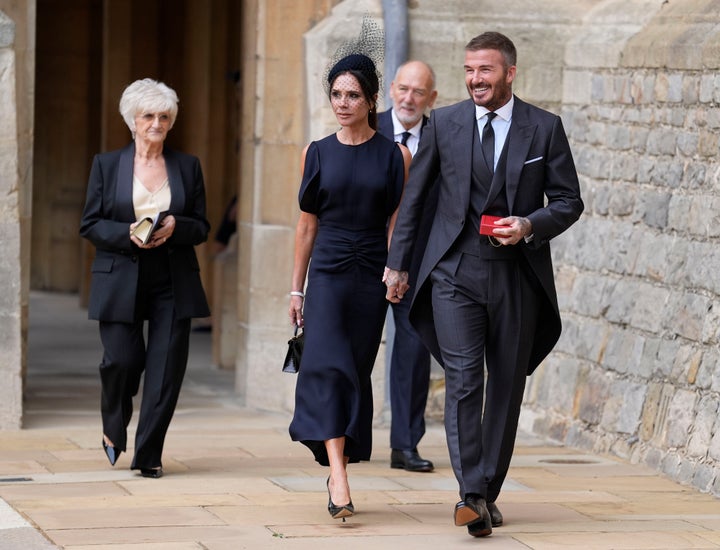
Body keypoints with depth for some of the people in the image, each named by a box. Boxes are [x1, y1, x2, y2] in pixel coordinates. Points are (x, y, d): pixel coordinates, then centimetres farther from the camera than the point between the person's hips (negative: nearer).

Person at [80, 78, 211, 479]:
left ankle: (148, 454, 4)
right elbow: (90, 225, 3)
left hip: (173, 284, 1)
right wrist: (128, 234, -15)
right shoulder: (107, 165, 6)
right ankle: (114, 431, 22)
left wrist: (174, 226, -13)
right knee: (123, 359, -7)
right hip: (121, 281, -1)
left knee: (166, 368, -5)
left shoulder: (188, 166, 9)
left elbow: (201, 227, 9)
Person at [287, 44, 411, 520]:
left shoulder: (394, 155, 2)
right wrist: (296, 289, 11)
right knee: (328, 366, -15)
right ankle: (339, 479, -24)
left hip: (372, 278, 0)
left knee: (357, 373, 5)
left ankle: (340, 472, 19)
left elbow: (397, 224, 2)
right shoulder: (318, 153, 6)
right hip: (328, 272, 0)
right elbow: (307, 226, 11)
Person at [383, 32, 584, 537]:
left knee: (507, 387, 7)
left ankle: (489, 491, 19)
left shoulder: (545, 128, 1)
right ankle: (471, 494, -19)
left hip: (518, 276, 1)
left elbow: (569, 201, 5)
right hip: (456, 273, -1)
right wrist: (398, 264, 10)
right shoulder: (444, 124, 4)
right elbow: (413, 197, 11)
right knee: (463, 378, -14)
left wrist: (530, 225, -14)